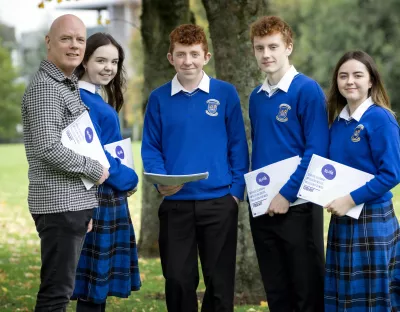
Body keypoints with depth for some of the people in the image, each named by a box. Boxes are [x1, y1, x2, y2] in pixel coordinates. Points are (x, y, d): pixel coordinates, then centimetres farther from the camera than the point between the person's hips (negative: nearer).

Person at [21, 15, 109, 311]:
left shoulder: (70, 86, 17)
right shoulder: (45, 88, -13)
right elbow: (47, 147, -22)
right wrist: (94, 169, -13)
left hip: (76, 201, 10)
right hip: (60, 203, -10)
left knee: (61, 286, 13)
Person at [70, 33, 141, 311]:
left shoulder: (96, 100, 15)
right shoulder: (80, 100, -15)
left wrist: (123, 178, 7)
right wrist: (127, 178, -10)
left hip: (110, 197, 10)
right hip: (96, 196, -10)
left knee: (102, 280, 12)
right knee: (93, 280, -5)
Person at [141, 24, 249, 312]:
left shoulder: (226, 93, 1)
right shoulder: (159, 98, 3)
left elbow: (238, 146, 2)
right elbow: (151, 148, 4)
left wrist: (236, 190, -5)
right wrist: (161, 180, -13)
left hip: (220, 202, -1)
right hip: (175, 204, 1)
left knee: (220, 281, 7)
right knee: (178, 279, 6)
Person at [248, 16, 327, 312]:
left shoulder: (308, 90, -9)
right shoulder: (256, 97, 11)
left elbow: (317, 150, -15)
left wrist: (287, 193, -17)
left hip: (297, 205, -6)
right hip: (261, 208, 6)